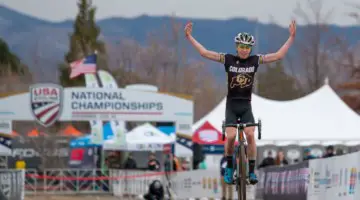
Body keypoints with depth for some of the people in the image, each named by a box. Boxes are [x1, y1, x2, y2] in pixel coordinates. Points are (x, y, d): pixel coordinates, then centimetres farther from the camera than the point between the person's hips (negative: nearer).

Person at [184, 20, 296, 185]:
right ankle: (229, 167, 6)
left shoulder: (255, 61, 0)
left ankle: (251, 171, -8)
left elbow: (279, 55, -1)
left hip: (246, 106, 1)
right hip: (231, 105, -1)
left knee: (250, 135, -16)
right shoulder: (228, 59, -3)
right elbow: (204, 53, -3)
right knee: (231, 136, -16)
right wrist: (189, 37, -7)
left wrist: (292, 37, -7)